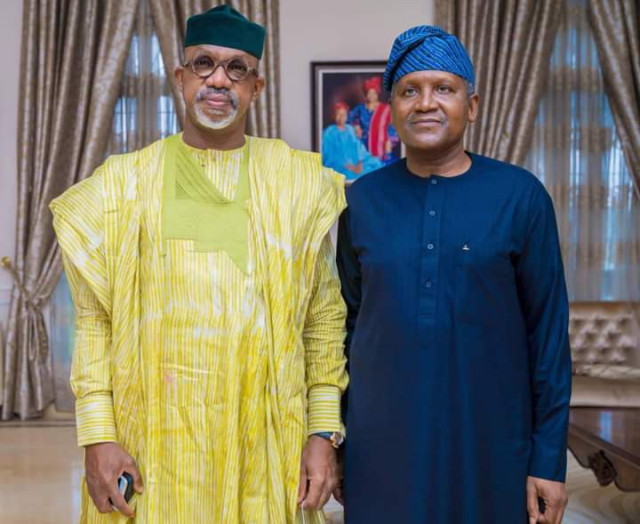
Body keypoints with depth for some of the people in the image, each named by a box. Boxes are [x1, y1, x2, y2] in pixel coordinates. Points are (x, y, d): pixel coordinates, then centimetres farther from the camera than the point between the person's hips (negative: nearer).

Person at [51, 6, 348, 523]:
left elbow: (324, 318, 4)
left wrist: (324, 433, -1)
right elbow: (95, 320, 2)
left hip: (264, 436, 0)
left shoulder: (299, 183, 4)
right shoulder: (121, 184, 4)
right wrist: (97, 436, -5)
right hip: (153, 440, 0)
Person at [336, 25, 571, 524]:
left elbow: (548, 332, -4)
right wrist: (334, 441, 6)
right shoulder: (362, 199, 1)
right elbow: (348, 324, 7)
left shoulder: (521, 197, -6)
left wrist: (549, 459, -6)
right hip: (381, 441, 2)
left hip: (487, 440, -2)